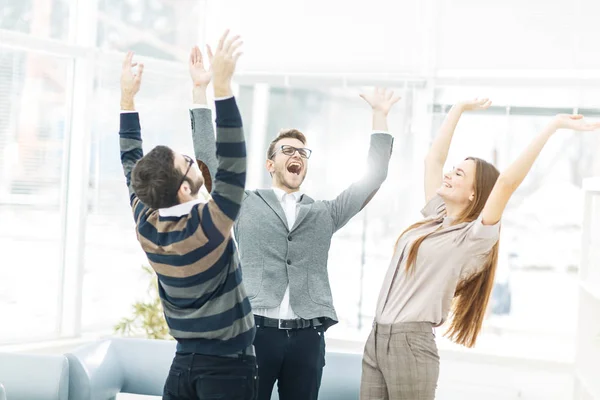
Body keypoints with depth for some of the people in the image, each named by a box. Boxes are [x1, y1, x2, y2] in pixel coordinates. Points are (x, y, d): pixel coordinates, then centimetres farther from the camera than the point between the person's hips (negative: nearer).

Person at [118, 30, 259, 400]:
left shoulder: (145, 225, -4)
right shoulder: (207, 227, -20)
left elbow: (131, 164, 9)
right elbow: (232, 160, -24)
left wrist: (127, 98, 12)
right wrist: (222, 86, -28)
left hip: (184, 361, 6)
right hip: (228, 364, -6)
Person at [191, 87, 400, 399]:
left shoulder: (325, 213, 19)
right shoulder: (246, 204, 14)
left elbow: (373, 177, 16)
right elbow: (208, 158, 9)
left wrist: (379, 116, 16)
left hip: (306, 337, 2)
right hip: (256, 331, -2)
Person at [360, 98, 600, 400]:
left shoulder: (474, 238, -9)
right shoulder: (435, 217, 11)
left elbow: (507, 181, -22)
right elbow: (433, 158, 19)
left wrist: (555, 125, -23)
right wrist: (459, 109, 25)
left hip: (410, 343, -7)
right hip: (376, 337, 7)